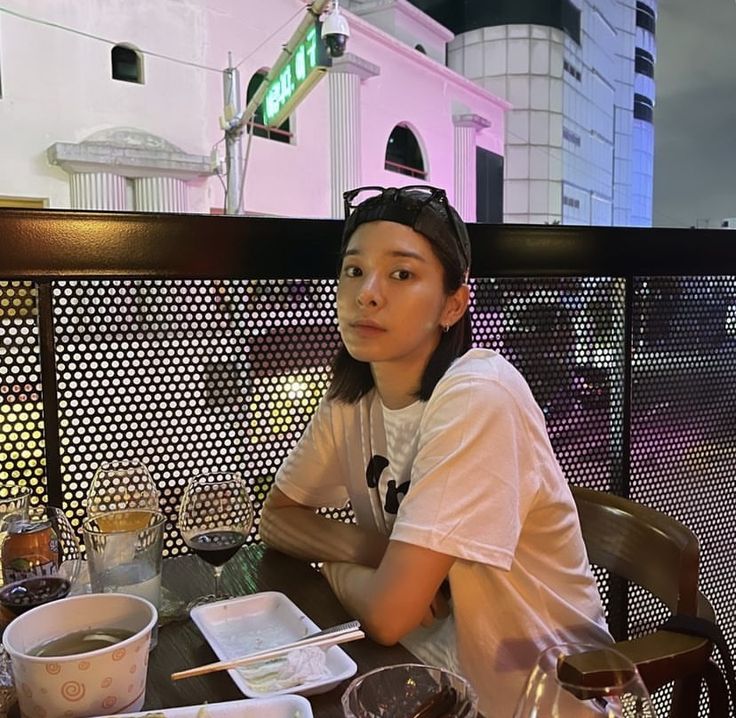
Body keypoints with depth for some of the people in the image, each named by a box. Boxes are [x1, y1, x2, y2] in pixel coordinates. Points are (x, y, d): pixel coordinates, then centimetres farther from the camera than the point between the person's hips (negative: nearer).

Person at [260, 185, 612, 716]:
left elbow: (389, 613, -27)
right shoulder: (353, 394, -5)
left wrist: (336, 567, -6)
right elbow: (277, 518, 2)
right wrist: (386, 555, -15)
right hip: (429, 664, 5)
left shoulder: (479, 397, -26)